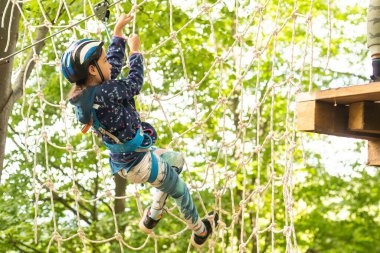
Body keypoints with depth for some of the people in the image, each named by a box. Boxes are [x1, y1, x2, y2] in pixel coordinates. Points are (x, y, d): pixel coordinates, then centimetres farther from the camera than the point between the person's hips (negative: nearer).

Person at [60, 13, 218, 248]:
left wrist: (118, 31, 17)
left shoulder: (85, 92, -7)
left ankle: (152, 216, 34)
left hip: (123, 159, 9)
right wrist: (135, 50, -4)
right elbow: (134, 84, -20)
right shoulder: (100, 95, -35)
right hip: (139, 164, -9)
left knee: (177, 160, 31)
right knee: (180, 191, 18)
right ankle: (200, 232, 44)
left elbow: (115, 65, 7)